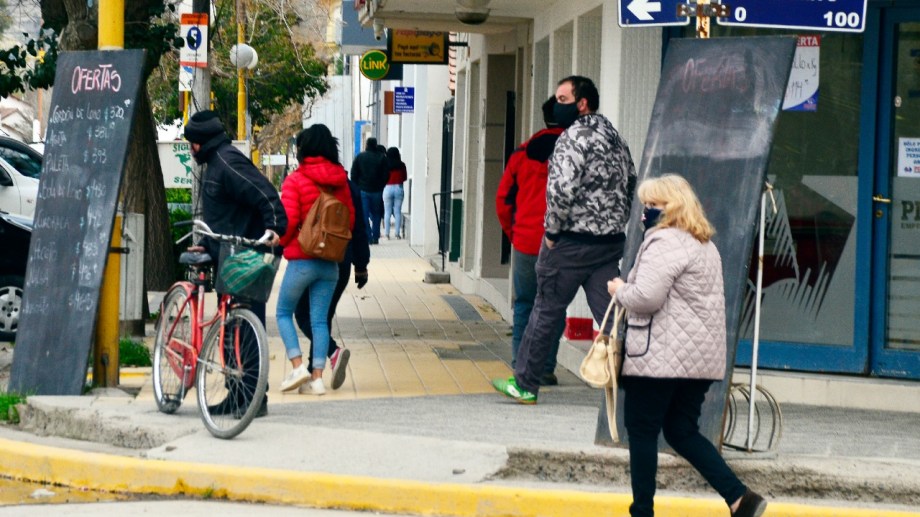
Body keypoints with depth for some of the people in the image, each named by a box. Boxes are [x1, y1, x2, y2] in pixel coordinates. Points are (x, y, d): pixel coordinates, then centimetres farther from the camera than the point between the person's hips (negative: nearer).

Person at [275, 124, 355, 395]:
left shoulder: (295, 180, -10)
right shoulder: (340, 181, 4)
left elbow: (288, 219, -15)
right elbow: (351, 218, 7)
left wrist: (282, 242, 5)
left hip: (301, 259, -5)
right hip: (330, 261, 5)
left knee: (283, 312, 11)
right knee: (319, 319, 8)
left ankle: (298, 366, -3)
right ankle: (317, 377, 3)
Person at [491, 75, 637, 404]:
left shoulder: (574, 138, -13)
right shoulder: (615, 138, 14)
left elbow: (562, 189, -24)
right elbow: (631, 186, 20)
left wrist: (552, 230, -12)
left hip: (572, 241, -7)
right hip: (611, 242, 7)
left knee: (547, 310, 5)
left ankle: (525, 383, 15)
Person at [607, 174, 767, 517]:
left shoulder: (664, 242, -13)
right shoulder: (705, 244, 19)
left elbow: (647, 297, -21)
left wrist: (620, 290, -2)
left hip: (662, 357, -9)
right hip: (700, 357, 9)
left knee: (641, 430, 3)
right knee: (682, 433, 13)